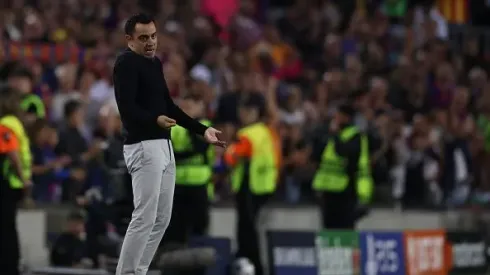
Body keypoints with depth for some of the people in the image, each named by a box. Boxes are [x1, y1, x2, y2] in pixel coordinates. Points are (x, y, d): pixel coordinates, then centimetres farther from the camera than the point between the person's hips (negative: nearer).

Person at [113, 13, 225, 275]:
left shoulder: (155, 63, 18)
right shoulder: (126, 63, -11)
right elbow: (127, 108, -21)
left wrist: (202, 130, 18)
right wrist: (155, 120, -35)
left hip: (164, 145, 10)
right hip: (143, 147, -10)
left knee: (161, 218, 10)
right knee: (145, 218, -14)